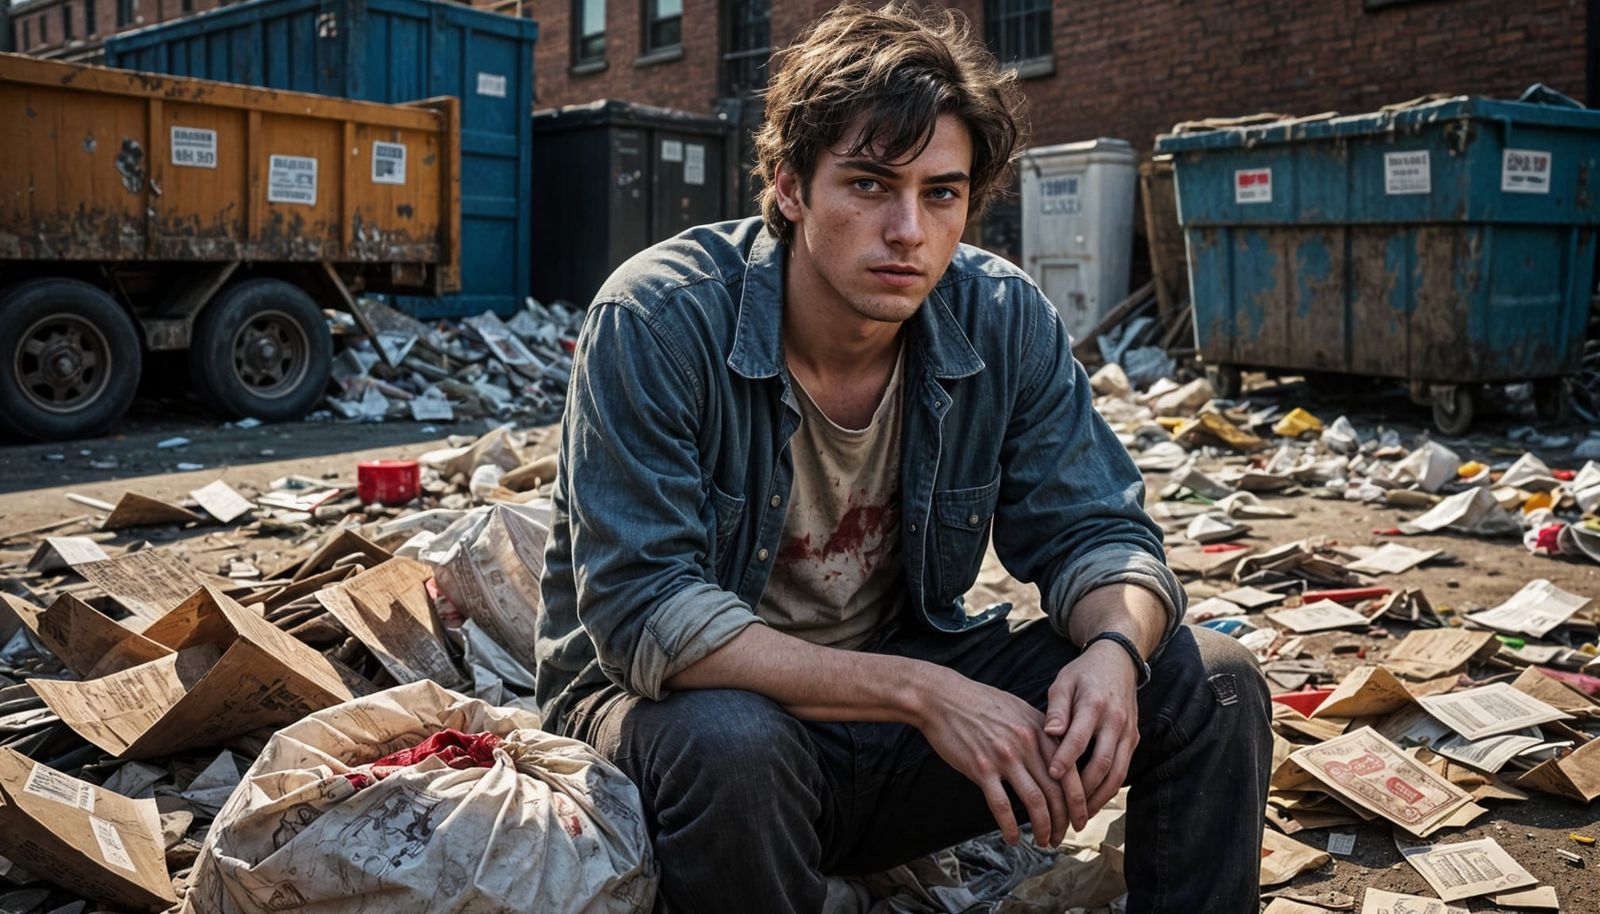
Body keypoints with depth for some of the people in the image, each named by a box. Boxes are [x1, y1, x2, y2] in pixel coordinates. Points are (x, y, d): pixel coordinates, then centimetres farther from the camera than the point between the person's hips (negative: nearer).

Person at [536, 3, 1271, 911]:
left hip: (908, 666, 4)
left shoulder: (1005, 319, -9)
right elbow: (643, 615, -28)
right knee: (733, 744, -39)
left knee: (1213, 681, -9)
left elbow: (1094, 531, -3)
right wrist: (920, 693, -33)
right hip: (683, 697, -3)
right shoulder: (657, 322, -23)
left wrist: (1117, 647, -28)